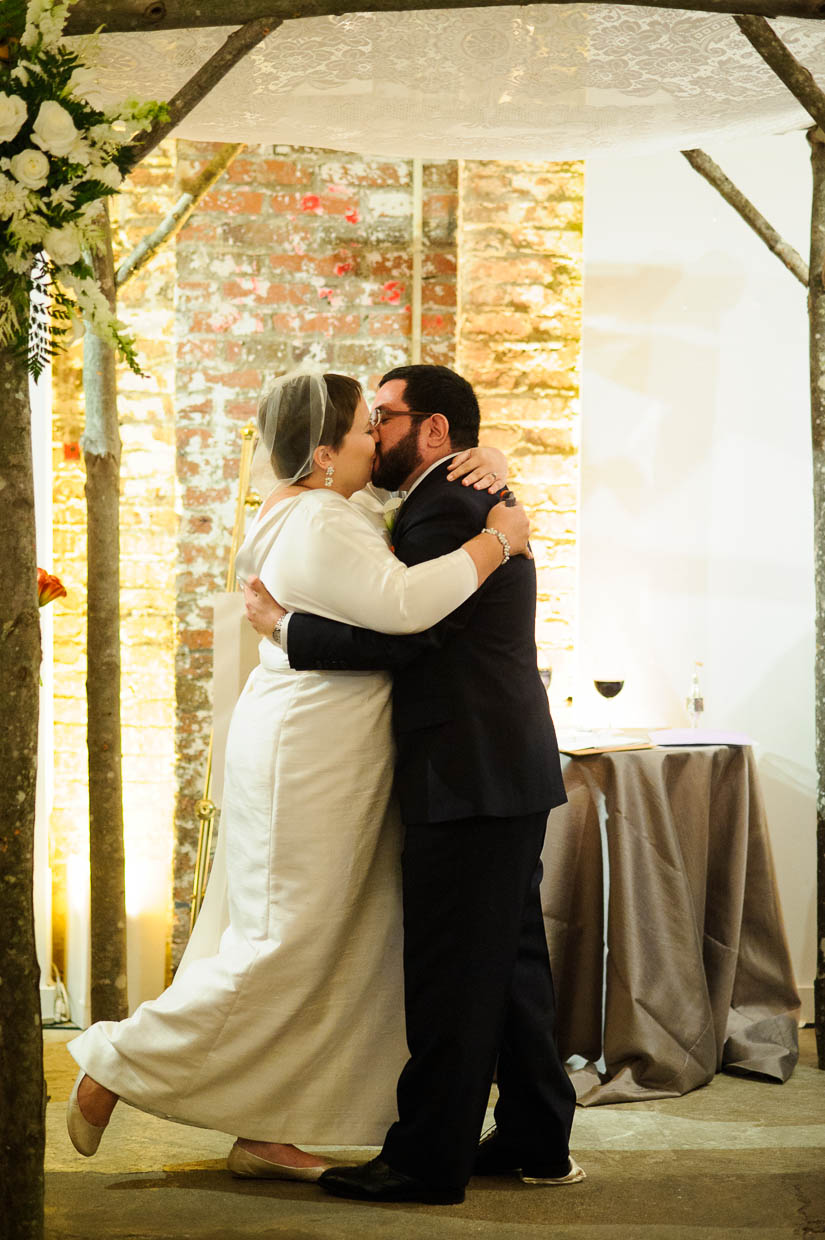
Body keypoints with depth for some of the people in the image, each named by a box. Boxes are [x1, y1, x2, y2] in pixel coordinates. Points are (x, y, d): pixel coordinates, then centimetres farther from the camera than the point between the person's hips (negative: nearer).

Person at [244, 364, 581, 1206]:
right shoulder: (481, 503, 18)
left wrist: (283, 625, -14)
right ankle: (535, 1142, 22)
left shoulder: (445, 510, -15)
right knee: (508, 962, 15)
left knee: (449, 973, -4)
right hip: (508, 770, 11)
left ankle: (429, 1159, 3)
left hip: (471, 779, -11)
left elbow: (396, 637, -23)